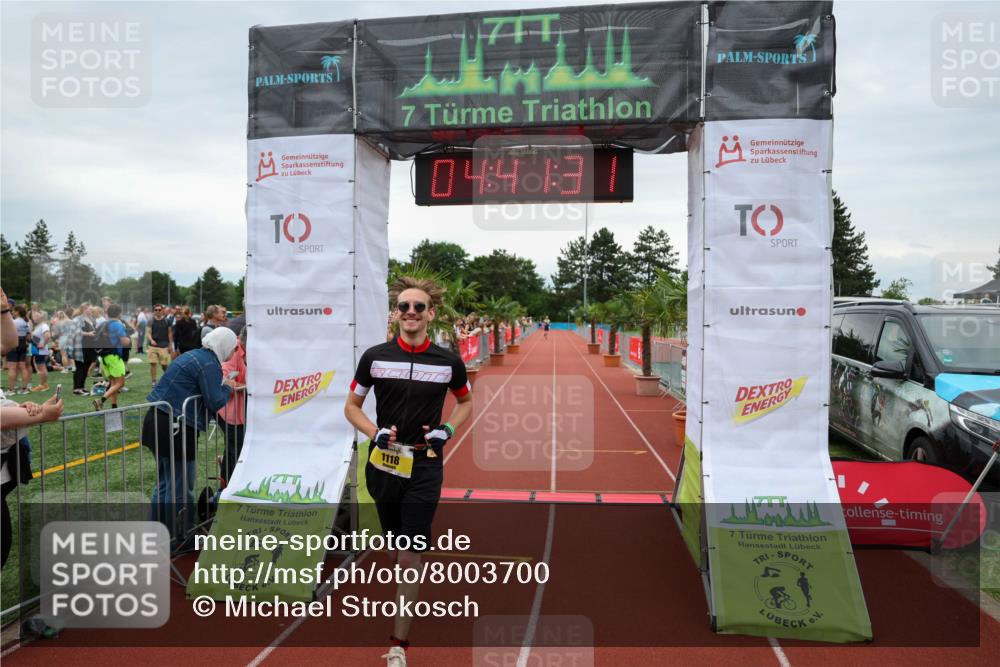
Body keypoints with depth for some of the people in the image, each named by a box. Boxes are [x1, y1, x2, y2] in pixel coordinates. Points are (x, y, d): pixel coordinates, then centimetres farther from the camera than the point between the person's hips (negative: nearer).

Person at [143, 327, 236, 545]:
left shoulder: (194, 355, 15)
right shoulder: (210, 364, -14)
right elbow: (215, 403, -17)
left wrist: (222, 385, 14)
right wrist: (227, 387, 2)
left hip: (157, 421, 10)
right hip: (175, 428, -10)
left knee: (164, 482, 21)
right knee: (180, 487, 2)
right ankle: (178, 541, 14)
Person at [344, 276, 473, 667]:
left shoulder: (448, 361, -3)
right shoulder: (375, 357, -3)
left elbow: (465, 401, 15)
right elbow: (352, 406, 7)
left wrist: (448, 429, -3)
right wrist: (374, 433, -11)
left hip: (424, 469, -1)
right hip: (382, 464, 2)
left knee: (410, 559, -2)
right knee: (396, 553, 16)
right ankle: (409, 599, 44)